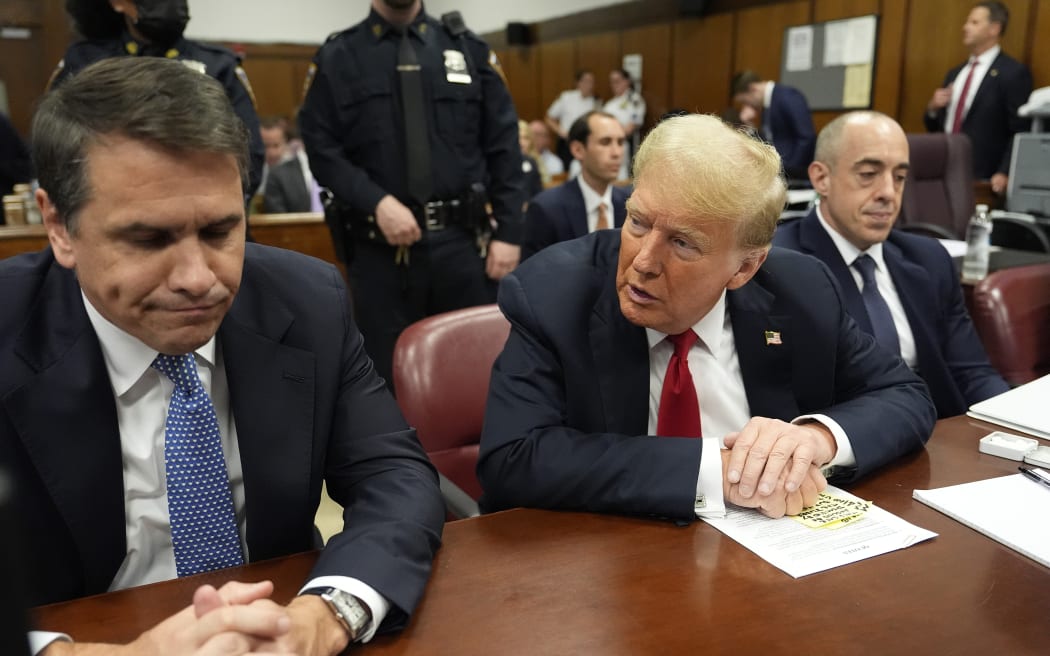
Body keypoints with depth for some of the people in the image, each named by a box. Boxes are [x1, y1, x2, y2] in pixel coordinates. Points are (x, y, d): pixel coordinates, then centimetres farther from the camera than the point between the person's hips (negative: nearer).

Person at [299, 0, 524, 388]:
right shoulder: (338, 56, 5)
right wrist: (377, 202, -15)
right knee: (387, 380, 8)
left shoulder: (468, 48, 8)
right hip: (380, 249, -1)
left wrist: (508, 232, -1)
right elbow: (321, 148, 0)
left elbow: (504, 148, 6)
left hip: (462, 243, 1)